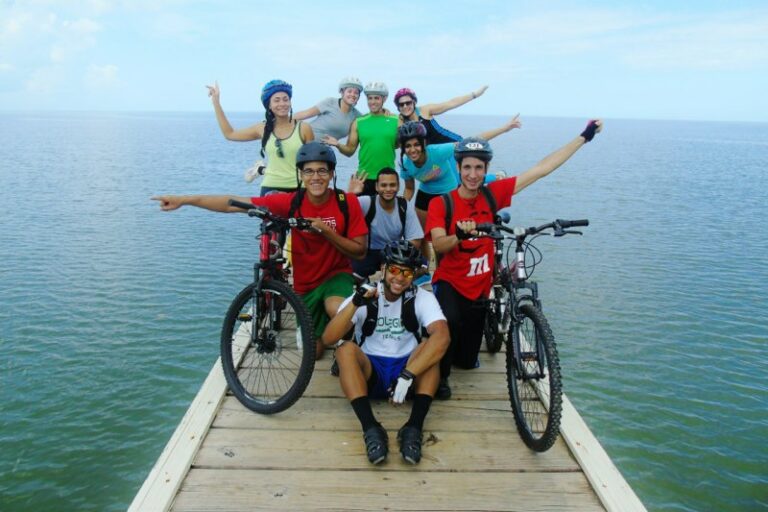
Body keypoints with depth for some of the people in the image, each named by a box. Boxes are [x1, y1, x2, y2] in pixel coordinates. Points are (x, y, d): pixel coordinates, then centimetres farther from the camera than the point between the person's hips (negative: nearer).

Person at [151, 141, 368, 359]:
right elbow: (234, 204, -17)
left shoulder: (347, 202, -17)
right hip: (305, 284, 2)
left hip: (336, 274, -2)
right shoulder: (291, 201, -17)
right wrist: (183, 200, -20)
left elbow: (360, 252, -14)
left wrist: (326, 231, -28)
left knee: (336, 309, -37)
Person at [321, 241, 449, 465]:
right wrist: (355, 303, -32)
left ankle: (414, 427, -35)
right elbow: (328, 339, -17)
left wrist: (407, 376, -38)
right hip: (370, 372, 0)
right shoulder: (366, 297, -6)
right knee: (346, 349, -28)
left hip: (409, 369, 0)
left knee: (430, 345, -27)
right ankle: (370, 428, -38)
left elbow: (442, 337, -27)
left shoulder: (422, 298, -7)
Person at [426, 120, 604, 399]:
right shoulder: (441, 203, -13)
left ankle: (461, 352, 49)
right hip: (449, 282, -3)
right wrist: (459, 235, -47)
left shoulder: (493, 194, -6)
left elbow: (542, 169, -6)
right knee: (451, 321, -36)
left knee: (467, 361, 12)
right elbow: (438, 245, -25)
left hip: (479, 287, 3)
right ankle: (440, 375, -9)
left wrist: (584, 137, -5)